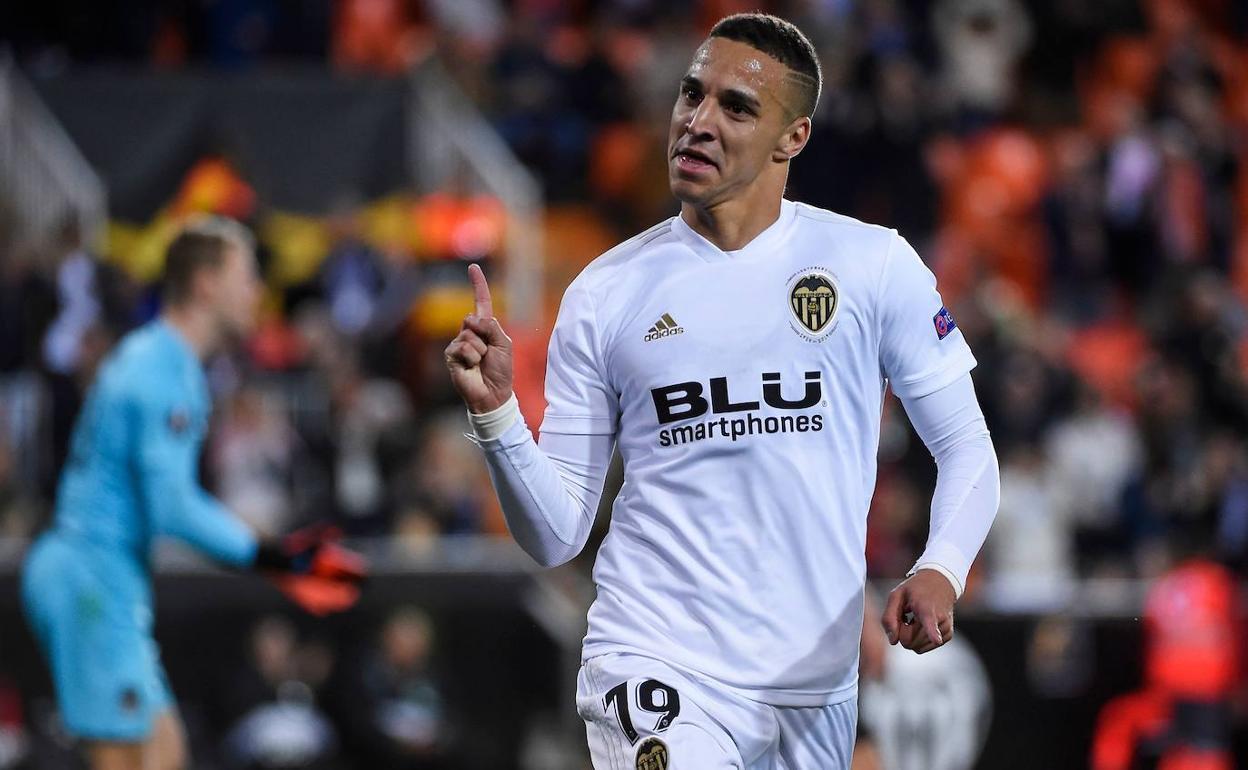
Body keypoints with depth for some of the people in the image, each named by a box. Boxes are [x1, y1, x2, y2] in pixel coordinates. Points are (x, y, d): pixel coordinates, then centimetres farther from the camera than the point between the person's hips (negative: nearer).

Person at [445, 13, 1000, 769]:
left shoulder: (875, 265, 3)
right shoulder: (605, 293, 3)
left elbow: (965, 444, 7)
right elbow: (556, 537, 4)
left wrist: (942, 570, -12)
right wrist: (496, 414, -13)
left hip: (818, 687, 2)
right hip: (658, 671, -2)